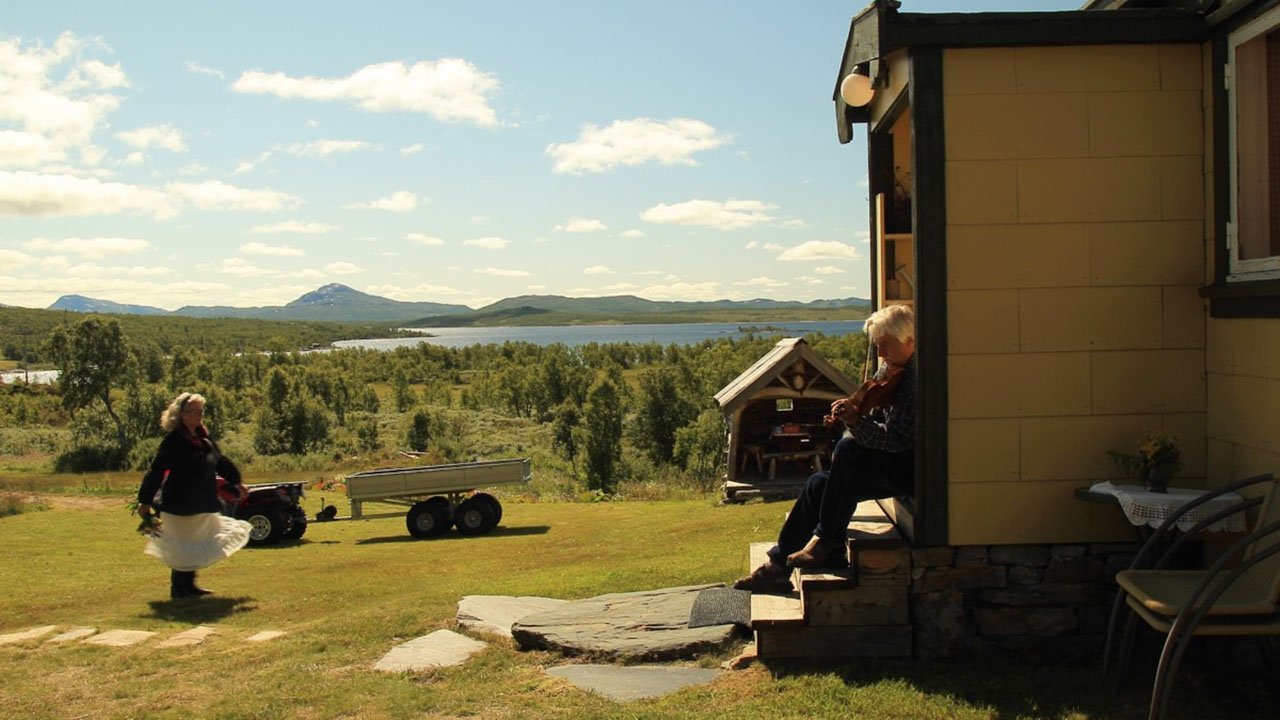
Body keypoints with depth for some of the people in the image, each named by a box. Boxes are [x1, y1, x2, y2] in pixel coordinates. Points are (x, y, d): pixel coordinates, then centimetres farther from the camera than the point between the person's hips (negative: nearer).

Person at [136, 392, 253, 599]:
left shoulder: (204, 438, 7)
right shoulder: (173, 441, -16)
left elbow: (221, 462, 20)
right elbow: (156, 472, -18)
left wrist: (236, 481, 25)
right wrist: (145, 502, -19)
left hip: (204, 505, 8)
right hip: (180, 506, -8)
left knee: (196, 547, 15)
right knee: (183, 548, 1)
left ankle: (189, 584, 28)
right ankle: (178, 588, 14)